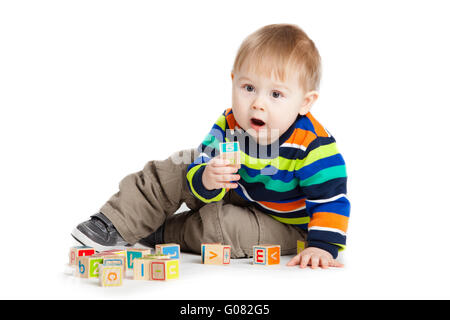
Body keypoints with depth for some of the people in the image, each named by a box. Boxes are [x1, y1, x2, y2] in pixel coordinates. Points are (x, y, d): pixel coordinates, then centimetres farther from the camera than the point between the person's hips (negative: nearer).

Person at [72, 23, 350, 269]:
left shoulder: (313, 145, -33)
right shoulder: (228, 125, -18)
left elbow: (331, 199, -28)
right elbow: (200, 167, -15)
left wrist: (322, 247, -38)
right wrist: (206, 180, -40)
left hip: (284, 225, -5)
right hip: (233, 192, 5)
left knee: (222, 224, -31)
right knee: (174, 170, -4)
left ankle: (163, 232, -1)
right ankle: (114, 224, 6)